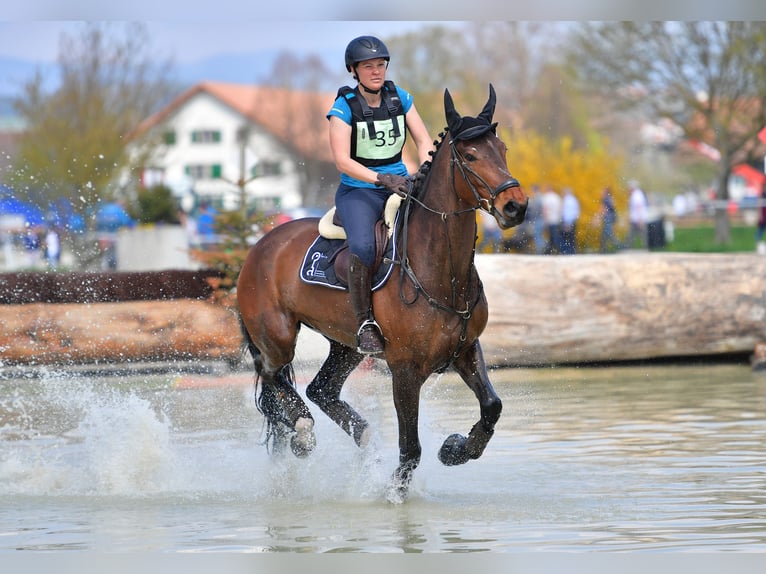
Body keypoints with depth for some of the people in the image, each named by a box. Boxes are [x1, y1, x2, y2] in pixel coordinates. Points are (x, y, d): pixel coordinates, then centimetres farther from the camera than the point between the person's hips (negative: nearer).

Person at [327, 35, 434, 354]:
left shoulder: (400, 98, 5)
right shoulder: (344, 107, -9)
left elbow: (424, 142, 5)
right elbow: (342, 160, -18)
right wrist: (382, 179, -31)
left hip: (400, 184, 5)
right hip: (358, 191, -5)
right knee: (363, 245, -33)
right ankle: (365, 322, -25)